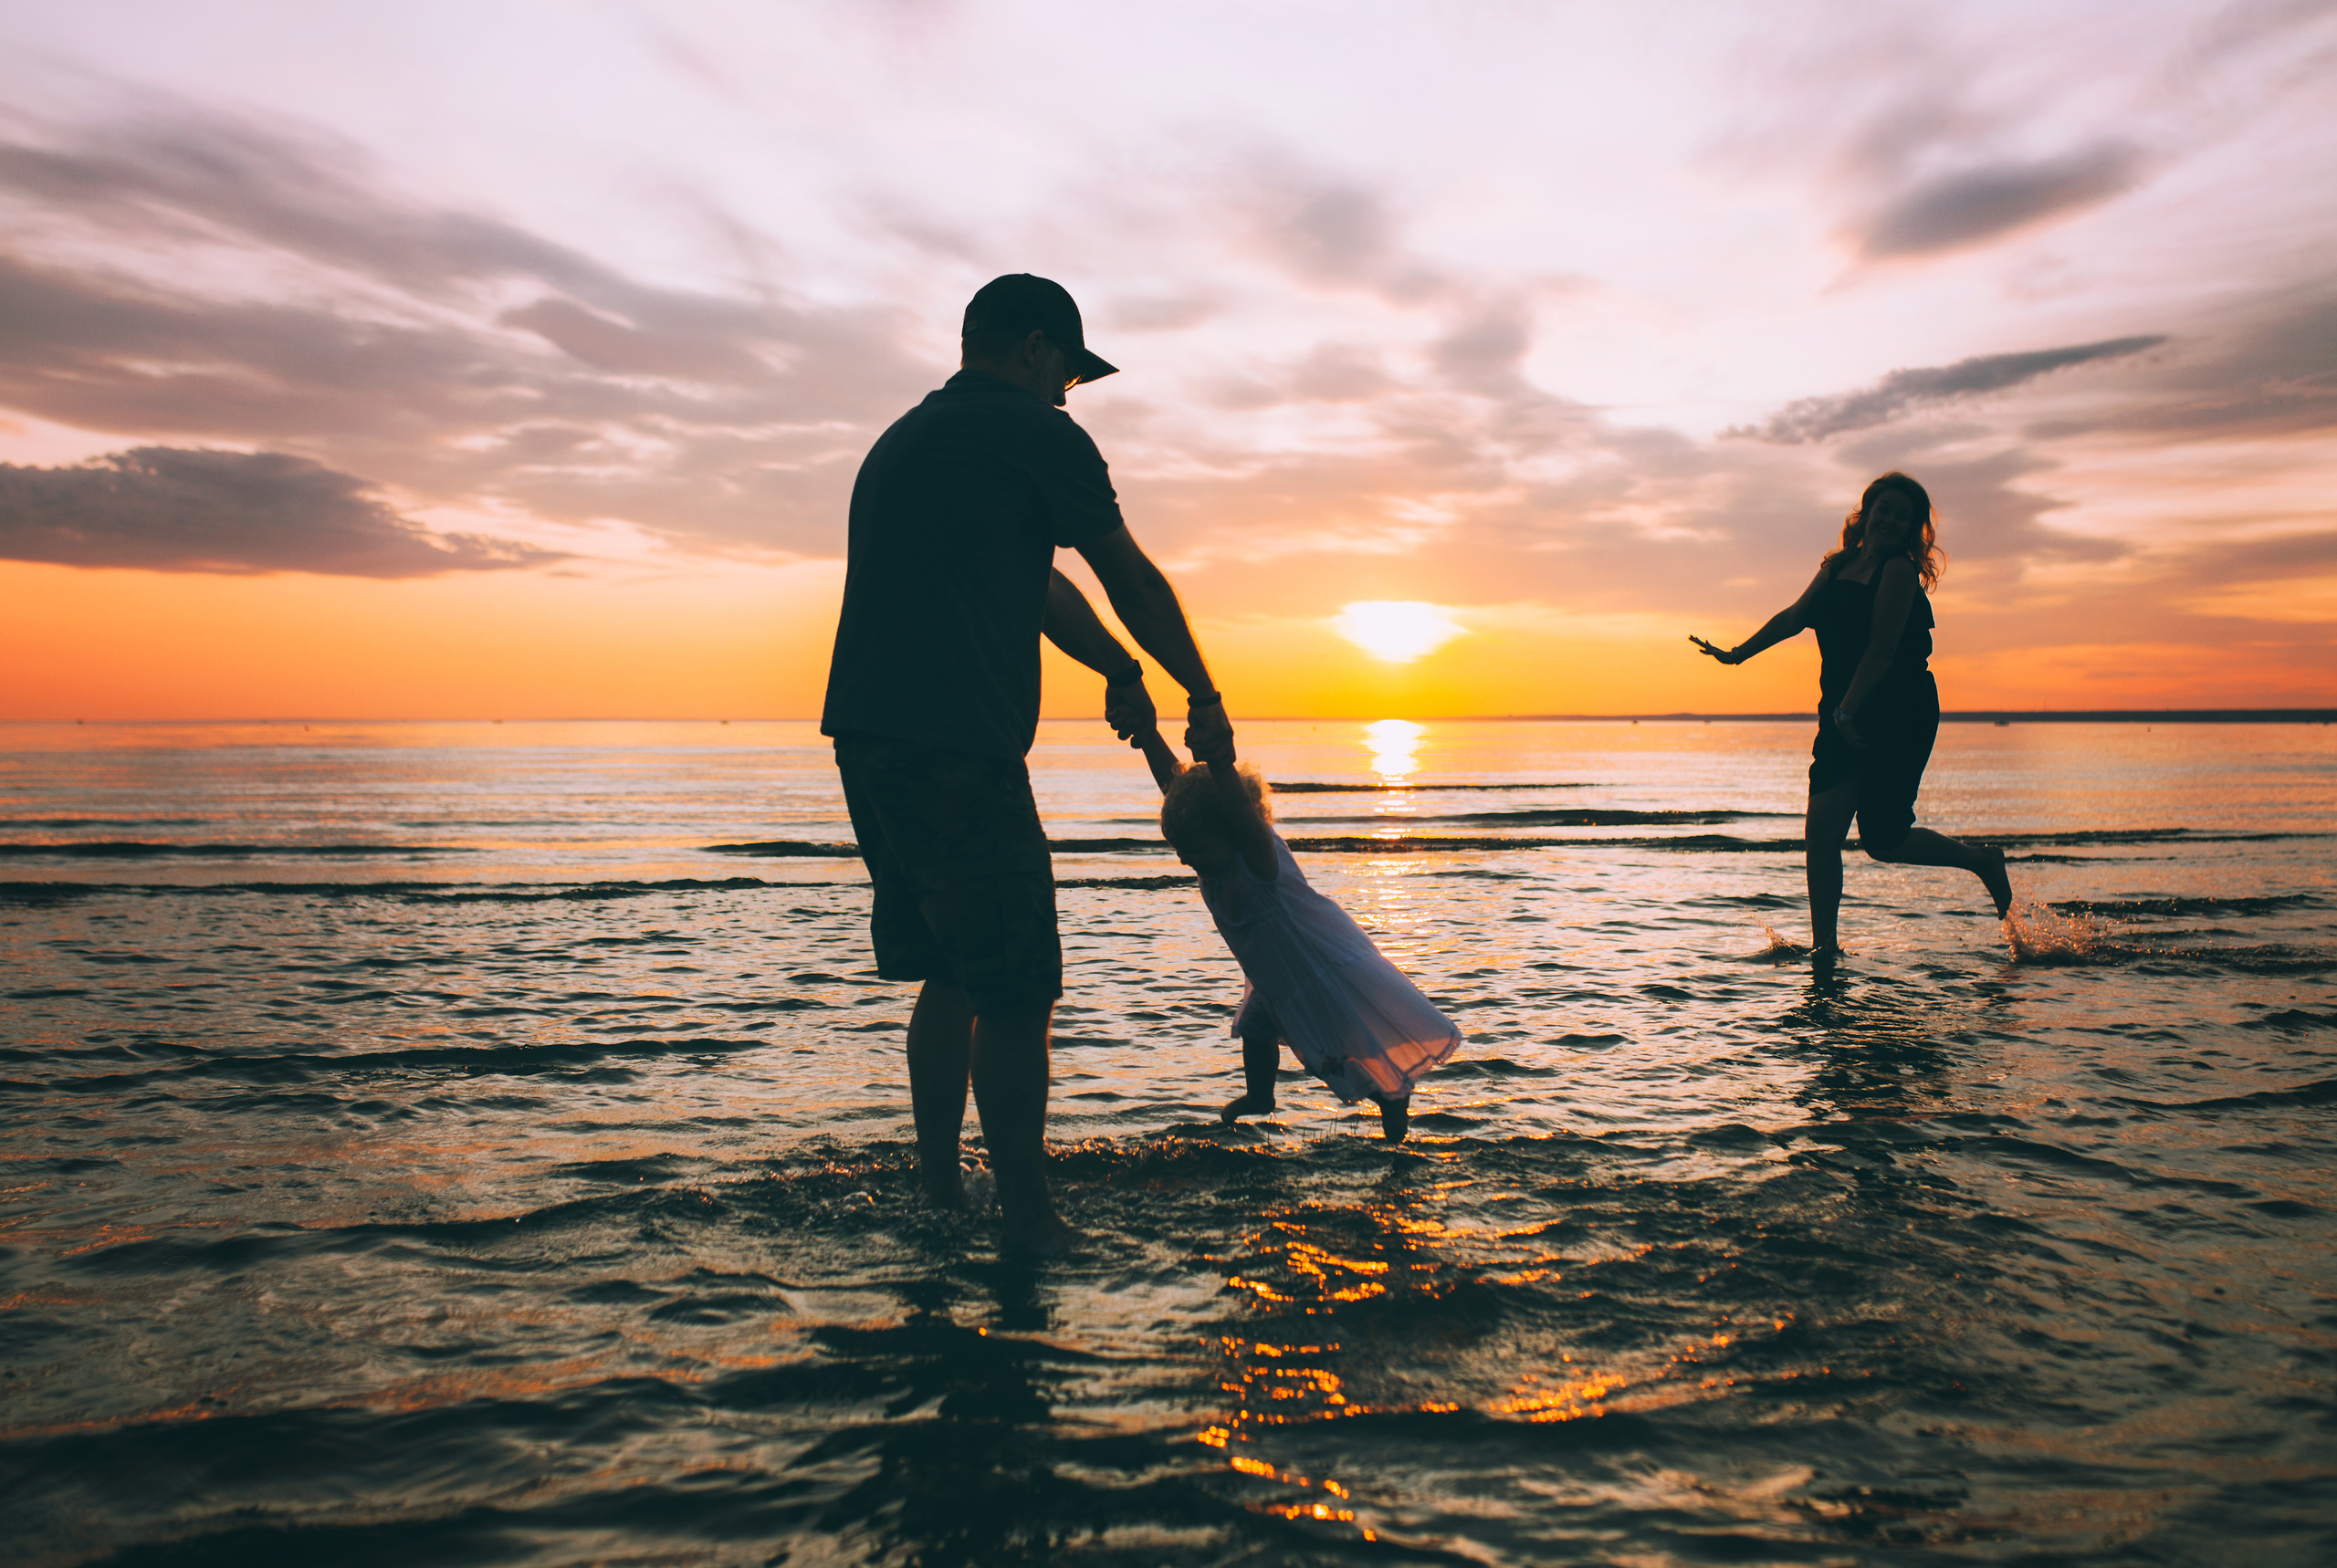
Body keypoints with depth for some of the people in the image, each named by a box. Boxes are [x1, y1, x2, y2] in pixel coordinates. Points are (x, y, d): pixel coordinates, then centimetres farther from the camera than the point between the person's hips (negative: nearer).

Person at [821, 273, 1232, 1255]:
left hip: (869, 741, 9)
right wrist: (1204, 699, 18)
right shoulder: (1036, 434, -1)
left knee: (953, 973, 17)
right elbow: (1133, 582, 6)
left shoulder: (902, 439, 26)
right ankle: (1028, 1224, 6)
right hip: (957, 751, -9)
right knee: (1014, 991, -2)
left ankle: (938, 1191, 25)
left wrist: (1119, 671, 39)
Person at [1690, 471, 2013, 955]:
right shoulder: (1839, 565, 11)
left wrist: (1846, 711, -21)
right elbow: (1794, 616, 21)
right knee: (1821, 831, -3)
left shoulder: (1899, 570, -10)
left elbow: (1881, 652, -16)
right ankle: (1825, 947, 4)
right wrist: (1738, 653, 20)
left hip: (1899, 719, -7)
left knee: (1883, 840, -3)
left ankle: (1981, 860, 23)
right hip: (1845, 719, 7)